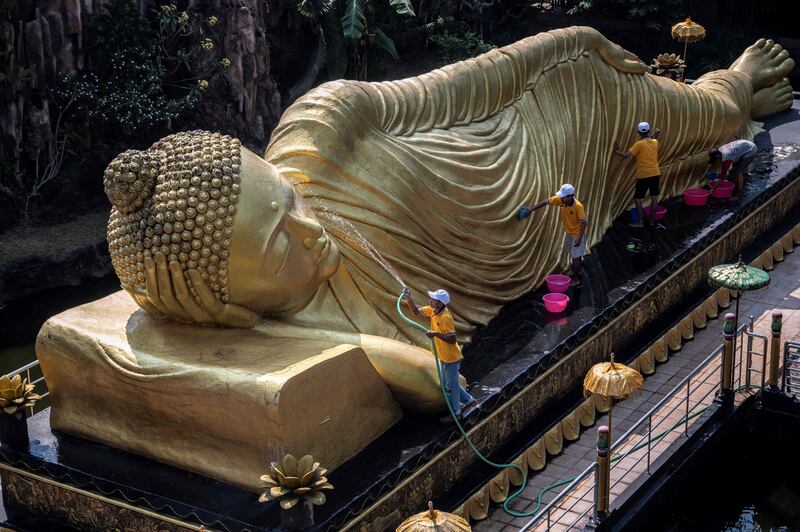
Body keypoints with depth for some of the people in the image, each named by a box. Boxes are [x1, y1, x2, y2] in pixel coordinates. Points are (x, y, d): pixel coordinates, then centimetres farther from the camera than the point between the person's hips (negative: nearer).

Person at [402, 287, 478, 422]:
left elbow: (452, 340, -32)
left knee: (451, 386, 9)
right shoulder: (433, 310, -4)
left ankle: (455, 413, 26)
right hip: (444, 357, 9)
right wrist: (408, 297, -7)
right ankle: (470, 401, 36)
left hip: (451, 358, -9)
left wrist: (436, 334, -36)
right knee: (447, 384, 23)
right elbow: (416, 311, 7)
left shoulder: (446, 318, -29)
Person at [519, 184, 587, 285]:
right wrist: (531, 209, -12)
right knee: (572, 253, 24)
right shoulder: (559, 200, -17)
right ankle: (577, 272, 45)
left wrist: (579, 238, -26)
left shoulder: (578, 206, -33)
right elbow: (545, 202, -8)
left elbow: (583, 222, -25)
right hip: (569, 232, 7)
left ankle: (576, 279, 17)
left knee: (575, 257, 2)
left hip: (577, 234, -7)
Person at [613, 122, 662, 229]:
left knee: (637, 198, 7)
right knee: (654, 197, 12)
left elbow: (626, 155, -16)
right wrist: (655, 136, 31)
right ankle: (652, 221, 19)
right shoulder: (655, 142, 3)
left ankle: (640, 222, 6)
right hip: (655, 174, 5)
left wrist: (616, 151, -3)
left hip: (644, 175, -5)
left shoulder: (639, 144, -14)